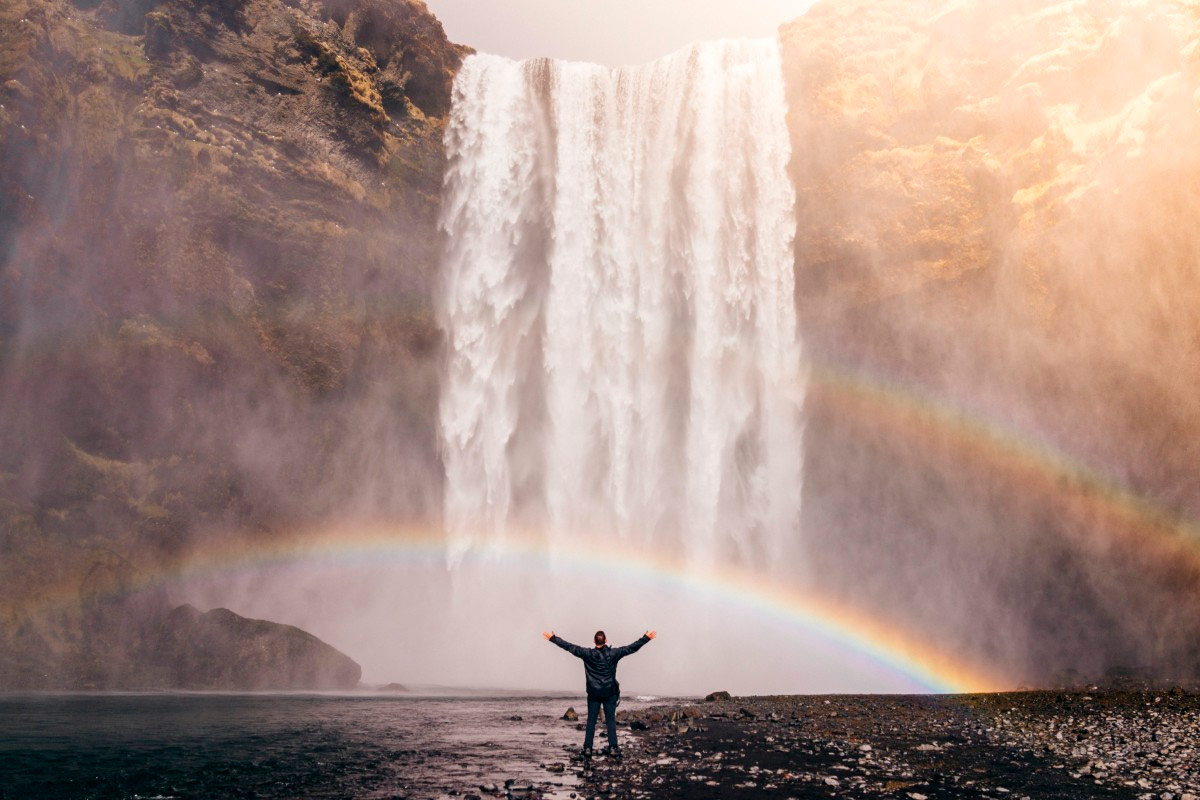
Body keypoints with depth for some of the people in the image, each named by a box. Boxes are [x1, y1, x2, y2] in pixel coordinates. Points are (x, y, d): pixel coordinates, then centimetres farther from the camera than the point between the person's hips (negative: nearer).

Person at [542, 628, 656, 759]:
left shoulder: (588, 654, -8)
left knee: (591, 720, 7)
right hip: (610, 693, 0)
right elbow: (632, 648, -5)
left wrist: (552, 638, 2)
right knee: (610, 720, 6)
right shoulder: (613, 653, -9)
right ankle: (613, 748, 5)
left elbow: (569, 647, -5)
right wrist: (646, 638, 2)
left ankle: (588, 748, 6)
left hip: (593, 693, 0)